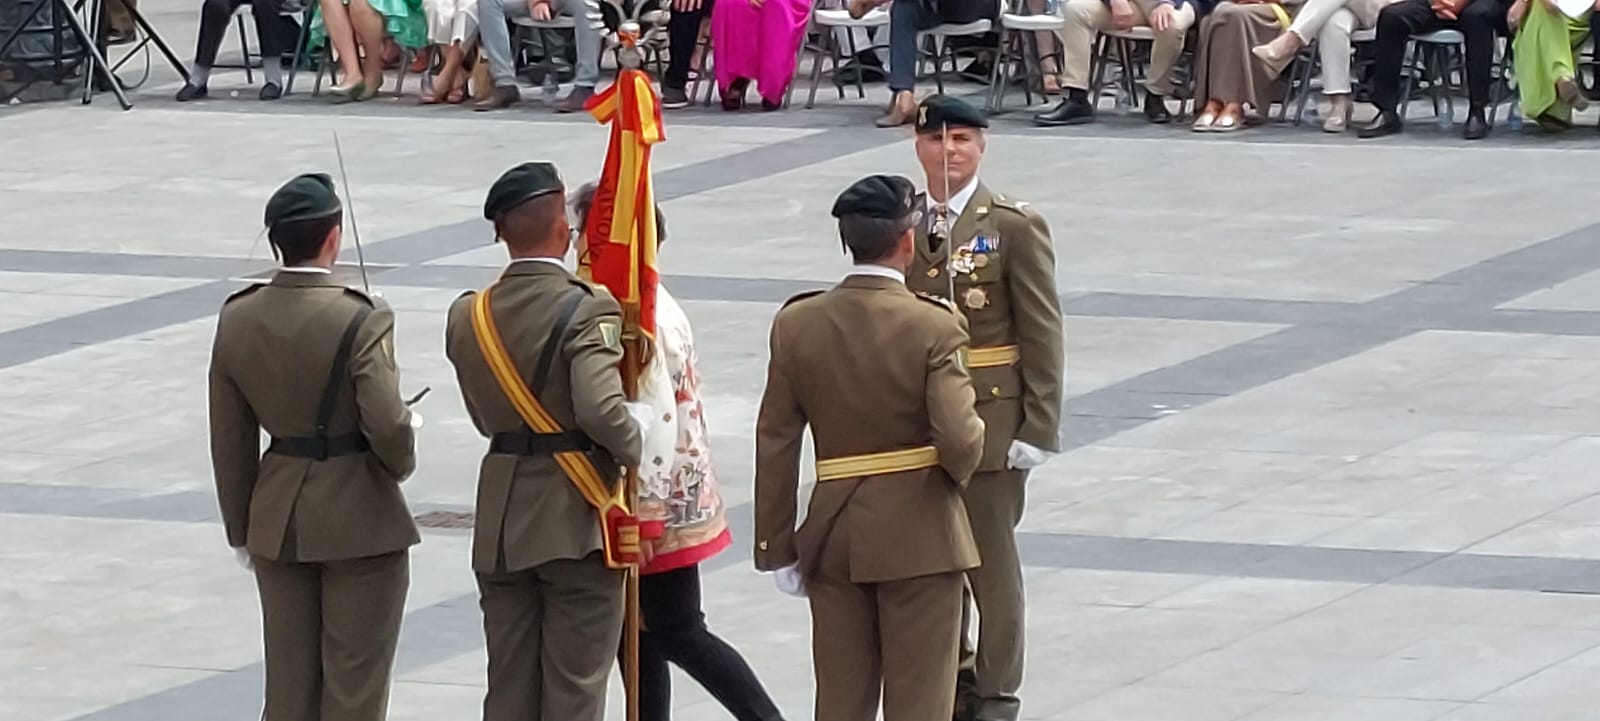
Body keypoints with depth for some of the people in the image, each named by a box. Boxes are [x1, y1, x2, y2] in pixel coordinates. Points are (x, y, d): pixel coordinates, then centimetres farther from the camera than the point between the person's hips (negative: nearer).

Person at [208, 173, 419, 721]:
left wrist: (241, 528, 15)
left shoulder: (236, 320, -2)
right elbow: (387, 425, -24)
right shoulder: (361, 320, -18)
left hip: (277, 521, 5)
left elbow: (229, 440, 5)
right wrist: (400, 464, -1)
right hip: (359, 519, -5)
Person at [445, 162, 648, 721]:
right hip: (576, 523, -5)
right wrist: (634, 439, -8)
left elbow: (485, 417, 7)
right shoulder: (587, 311, -16)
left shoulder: (468, 316, 2)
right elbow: (601, 413, -27)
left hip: (501, 526, 5)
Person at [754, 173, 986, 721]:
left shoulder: (797, 324, -2)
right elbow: (960, 441, -21)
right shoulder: (934, 327, -14)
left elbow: (775, 445, 0)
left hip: (833, 533, 4)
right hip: (919, 535, -4)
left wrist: (777, 548, 7)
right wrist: (955, 473, 3)